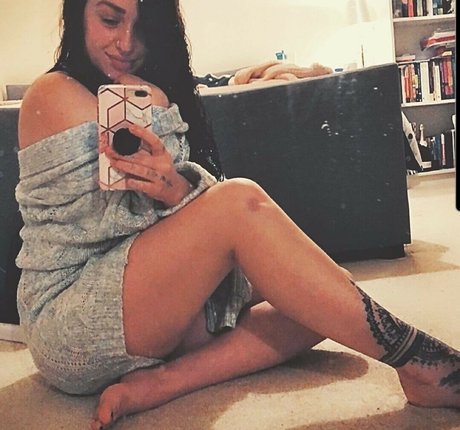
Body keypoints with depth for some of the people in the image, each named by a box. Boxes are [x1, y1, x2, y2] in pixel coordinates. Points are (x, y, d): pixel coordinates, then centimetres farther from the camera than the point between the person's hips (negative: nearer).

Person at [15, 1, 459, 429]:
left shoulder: (149, 94, 17)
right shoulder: (55, 94, -5)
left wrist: (178, 190, -19)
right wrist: (154, 113, -15)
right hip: (69, 325, -7)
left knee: (317, 302, -8)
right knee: (239, 201, -28)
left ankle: (160, 382, -23)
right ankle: (419, 362, -25)